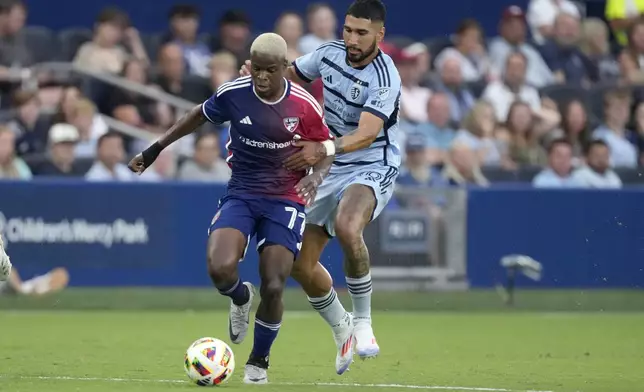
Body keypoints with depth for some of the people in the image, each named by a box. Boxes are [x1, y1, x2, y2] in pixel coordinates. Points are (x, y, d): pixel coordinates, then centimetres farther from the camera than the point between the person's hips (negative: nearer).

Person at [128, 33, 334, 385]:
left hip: (285, 200, -1)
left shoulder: (304, 105, -13)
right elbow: (199, 117, 9)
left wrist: (316, 176, -24)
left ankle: (259, 361, 17)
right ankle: (240, 298, 16)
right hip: (241, 194, 1)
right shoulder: (233, 93, -10)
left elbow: (326, 151, -1)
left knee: (273, 287, -10)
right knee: (220, 270, -24)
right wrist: (155, 149, 12)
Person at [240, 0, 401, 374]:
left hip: (373, 169, -7)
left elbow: (367, 134, -33)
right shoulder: (330, 53, -2)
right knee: (301, 263, 2)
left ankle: (363, 322, -21)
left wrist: (324, 149, -49)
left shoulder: (385, 78, -22)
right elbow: (289, 75, 17)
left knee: (347, 226, -39)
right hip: (332, 172, 7)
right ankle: (343, 332, 27)